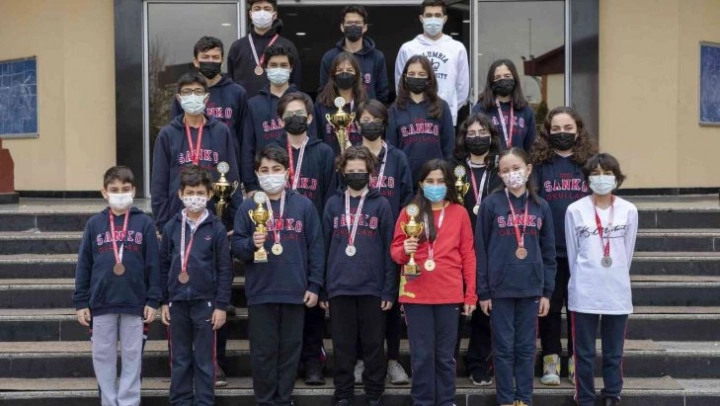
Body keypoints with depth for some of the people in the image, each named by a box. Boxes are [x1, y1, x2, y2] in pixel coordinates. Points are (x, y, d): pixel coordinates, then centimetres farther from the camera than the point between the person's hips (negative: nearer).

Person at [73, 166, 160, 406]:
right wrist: (80, 302, 1)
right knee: (103, 358, 8)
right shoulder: (94, 224, 3)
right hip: (101, 304, 2)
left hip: (135, 303, -1)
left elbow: (153, 264, 0)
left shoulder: (144, 223, 0)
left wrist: (153, 300, -4)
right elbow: (83, 265, 4)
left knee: (132, 358, 6)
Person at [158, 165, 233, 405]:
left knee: (204, 360, 6)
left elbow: (225, 270, -3)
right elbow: (163, 266, 8)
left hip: (205, 302, -2)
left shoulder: (216, 228, -4)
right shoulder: (171, 227, 3)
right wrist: (164, 302, 6)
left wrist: (221, 305, -6)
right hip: (177, 302, 2)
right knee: (179, 359, 11)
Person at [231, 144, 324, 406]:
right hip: (260, 292, 0)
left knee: (290, 349, 8)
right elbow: (236, 245, 2)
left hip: (295, 292, 1)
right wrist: (251, 243, -20)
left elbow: (316, 247, 4)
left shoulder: (304, 205, 3)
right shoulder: (248, 207, 3)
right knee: (263, 351, 4)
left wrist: (314, 286, 0)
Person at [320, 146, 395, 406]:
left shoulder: (381, 204, 3)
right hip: (339, 287, 1)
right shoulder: (333, 204, 8)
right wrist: (321, 288, 4)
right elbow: (324, 247, 8)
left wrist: (390, 289, -5)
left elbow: (389, 249, 1)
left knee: (373, 344, 6)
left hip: (372, 288, -1)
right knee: (343, 346, 7)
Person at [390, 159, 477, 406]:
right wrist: (404, 251, -17)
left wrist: (470, 294, 2)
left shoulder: (459, 213, 6)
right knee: (421, 354, 3)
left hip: (449, 294, 0)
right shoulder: (409, 212, 5)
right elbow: (395, 250, 7)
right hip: (416, 293, 0)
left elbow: (468, 255, 6)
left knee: (445, 354, 7)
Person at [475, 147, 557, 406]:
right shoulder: (491, 204, -3)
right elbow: (481, 250, -2)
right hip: (500, 288, -2)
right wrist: (483, 291, -5)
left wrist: (547, 291, 4)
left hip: (530, 288, 2)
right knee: (504, 347, 5)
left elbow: (548, 252, 8)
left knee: (526, 347, 8)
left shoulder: (541, 207, 5)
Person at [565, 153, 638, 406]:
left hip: (617, 293, 1)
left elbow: (627, 252, 8)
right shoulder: (575, 210, -3)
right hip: (584, 293, -1)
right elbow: (572, 253, 3)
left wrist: (617, 279, 9)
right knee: (584, 353, 5)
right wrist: (582, 280, 6)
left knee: (614, 353, 9)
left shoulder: (629, 211, 2)